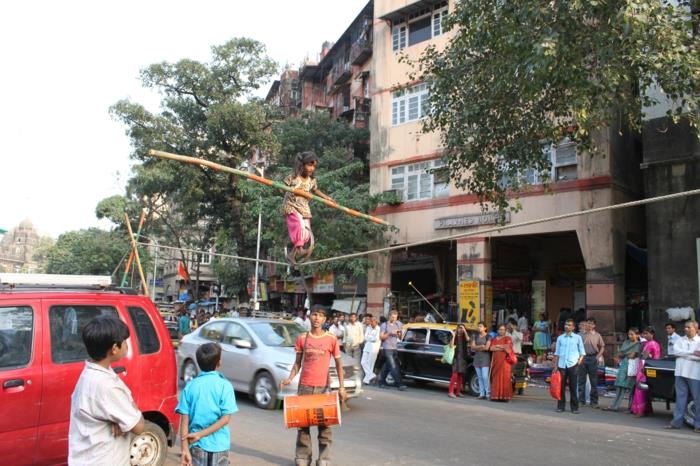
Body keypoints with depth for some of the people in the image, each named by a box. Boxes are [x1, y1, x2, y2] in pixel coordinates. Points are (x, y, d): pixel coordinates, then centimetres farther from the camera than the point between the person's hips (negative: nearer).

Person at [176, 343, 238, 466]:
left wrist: (185, 449, -7)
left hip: (197, 444, 1)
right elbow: (225, 418, -15)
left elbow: (184, 420, -7)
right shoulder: (225, 385, -8)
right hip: (219, 444, -1)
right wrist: (200, 434, -12)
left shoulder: (190, 386, -3)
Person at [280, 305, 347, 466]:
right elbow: (297, 362, 8)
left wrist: (341, 387, -3)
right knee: (303, 422, 8)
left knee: (324, 424, 3)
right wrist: (290, 378, -8)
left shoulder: (331, 339, -3)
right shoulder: (302, 338, 2)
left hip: (323, 387, -1)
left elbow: (338, 364, 3)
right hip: (304, 386, 2)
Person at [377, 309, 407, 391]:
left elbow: (400, 337, 18)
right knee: (393, 367, -12)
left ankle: (381, 381, 25)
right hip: (387, 348, -5)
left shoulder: (398, 324, 12)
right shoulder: (384, 325, -2)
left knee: (387, 366, 12)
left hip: (395, 348, 5)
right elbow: (381, 337, -6)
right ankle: (399, 384, -14)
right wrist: (390, 333, -16)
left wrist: (399, 333, -4)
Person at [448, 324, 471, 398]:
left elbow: (468, 339, -13)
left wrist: (464, 330, -15)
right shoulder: (455, 337, 6)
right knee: (455, 375, -12)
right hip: (456, 357, -3)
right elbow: (452, 345, -9)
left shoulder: (464, 337, 11)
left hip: (464, 358, 3)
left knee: (461, 375, 3)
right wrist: (454, 336, -11)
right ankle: (450, 392, -15)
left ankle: (458, 391, 10)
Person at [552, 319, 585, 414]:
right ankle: (561, 406, 11)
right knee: (561, 386, 3)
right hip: (562, 365, 2)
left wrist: (580, 359, -8)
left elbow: (582, 351, 9)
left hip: (573, 365, -2)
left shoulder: (577, 337, 6)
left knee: (573, 387, 1)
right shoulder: (560, 338, 11)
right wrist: (555, 365, 8)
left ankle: (574, 407, 8)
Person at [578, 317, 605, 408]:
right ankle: (581, 399, 12)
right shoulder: (581, 335, 5)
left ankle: (594, 401, 12)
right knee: (581, 380, 4)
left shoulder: (597, 335, 5)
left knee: (594, 381, 4)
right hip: (582, 357, 1)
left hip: (593, 358, 0)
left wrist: (598, 356, -5)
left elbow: (602, 347, 8)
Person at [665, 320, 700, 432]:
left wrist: (684, 354, -12)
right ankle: (676, 422, 10)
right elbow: (675, 351, -5)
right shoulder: (680, 340, 12)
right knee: (680, 397, 7)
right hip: (681, 372, 3)